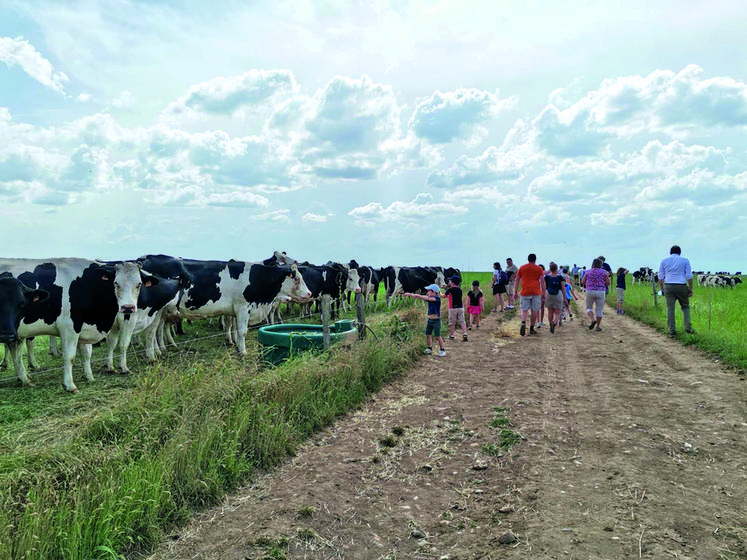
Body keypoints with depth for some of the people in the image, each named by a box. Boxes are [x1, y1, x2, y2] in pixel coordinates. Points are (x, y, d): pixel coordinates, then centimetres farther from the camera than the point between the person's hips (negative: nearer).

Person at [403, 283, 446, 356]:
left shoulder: (437, 298, -15)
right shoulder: (429, 297, 6)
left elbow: (426, 298, -27)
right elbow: (420, 297, -2)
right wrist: (410, 294, -14)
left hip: (436, 320, -7)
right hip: (430, 320, 7)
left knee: (437, 336, -4)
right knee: (427, 335, 10)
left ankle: (442, 350, 10)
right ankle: (429, 349, 24)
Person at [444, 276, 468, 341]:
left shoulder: (450, 290, -9)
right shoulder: (460, 290, 7)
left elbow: (444, 296, 5)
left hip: (453, 308, -4)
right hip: (461, 307, 4)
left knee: (452, 323, 7)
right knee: (462, 322, 4)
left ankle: (451, 335, 13)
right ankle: (464, 334, -7)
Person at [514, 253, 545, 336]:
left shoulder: (522, 268, 8)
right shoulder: (539, 269, 5)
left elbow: (516, 280, 8)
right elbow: (542, 281, 2)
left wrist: (515, 292, 12)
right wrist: (543, 293, 7)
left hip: (525, 292, 1)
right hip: (536, 292, -1)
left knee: (524, 310, 3)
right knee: (534, 310, 7)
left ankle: (523, 322, -24)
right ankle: (531, 328, 10)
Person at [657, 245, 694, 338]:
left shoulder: (664, 261, 10)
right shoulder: (685, 260, 7)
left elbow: (660, 277, 8)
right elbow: (689, 276, 1)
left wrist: (661, 289, 14)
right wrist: (691, 289, 6)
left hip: (668, 286, 1)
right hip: (681, 286, -1)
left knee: (670, 308, 0)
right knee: (685, 307, 13)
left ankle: (672, 330, -3)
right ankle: (688, 327, 1)